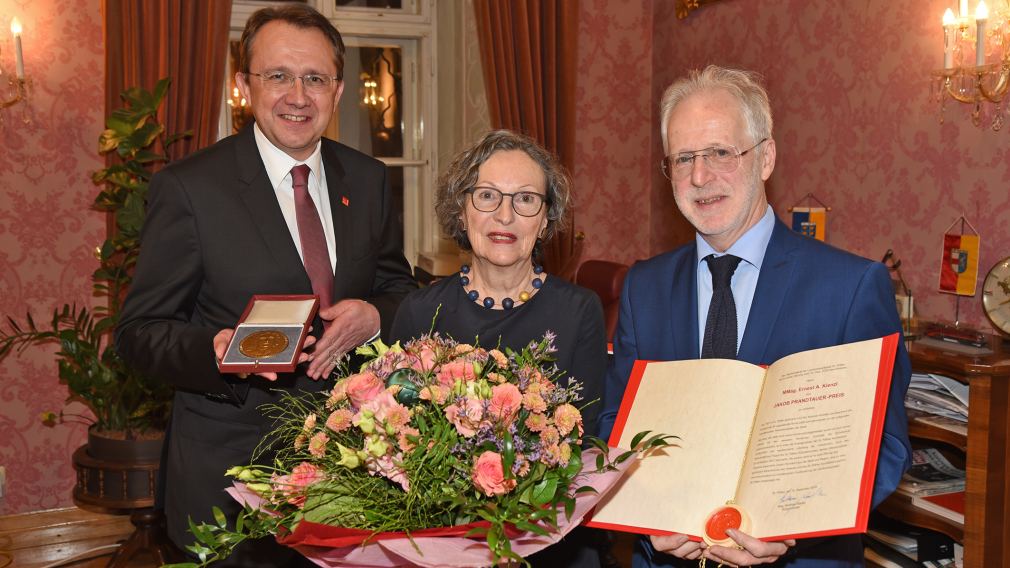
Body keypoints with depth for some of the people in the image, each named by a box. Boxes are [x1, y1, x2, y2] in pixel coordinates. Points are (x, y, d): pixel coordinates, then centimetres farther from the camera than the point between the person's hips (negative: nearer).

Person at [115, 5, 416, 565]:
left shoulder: (368, 179, 4)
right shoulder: (187, 187, -10)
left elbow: (398, 285, 12)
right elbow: (139, 329, -8)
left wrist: (373, 315, -12)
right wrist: (216, 350, -29)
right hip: (230, 469, -4)